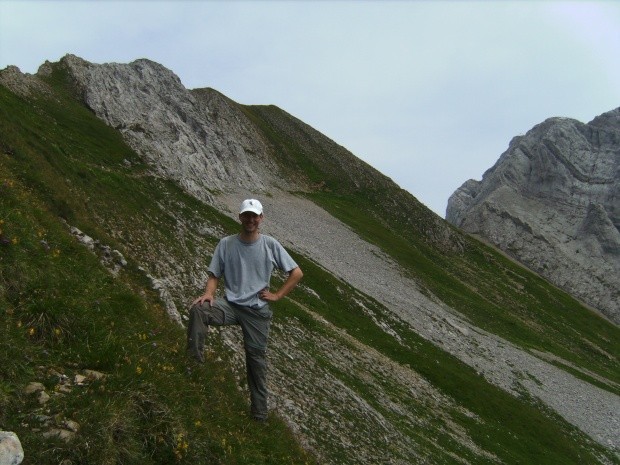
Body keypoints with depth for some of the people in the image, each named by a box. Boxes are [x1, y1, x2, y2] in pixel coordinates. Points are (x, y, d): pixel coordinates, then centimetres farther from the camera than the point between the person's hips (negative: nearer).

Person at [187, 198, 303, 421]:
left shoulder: (270, 244, -2)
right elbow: (214, 275, 3)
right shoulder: (226, 244, -1)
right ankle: (193, 357, -21)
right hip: (231, 305, 1)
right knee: (198, 309, -28)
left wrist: (276, 295, -2)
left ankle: (259, 410, 20)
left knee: (256, 357, 6)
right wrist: (209, 293, -18)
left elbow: (297, 273, 3)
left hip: (258, 310, 0)